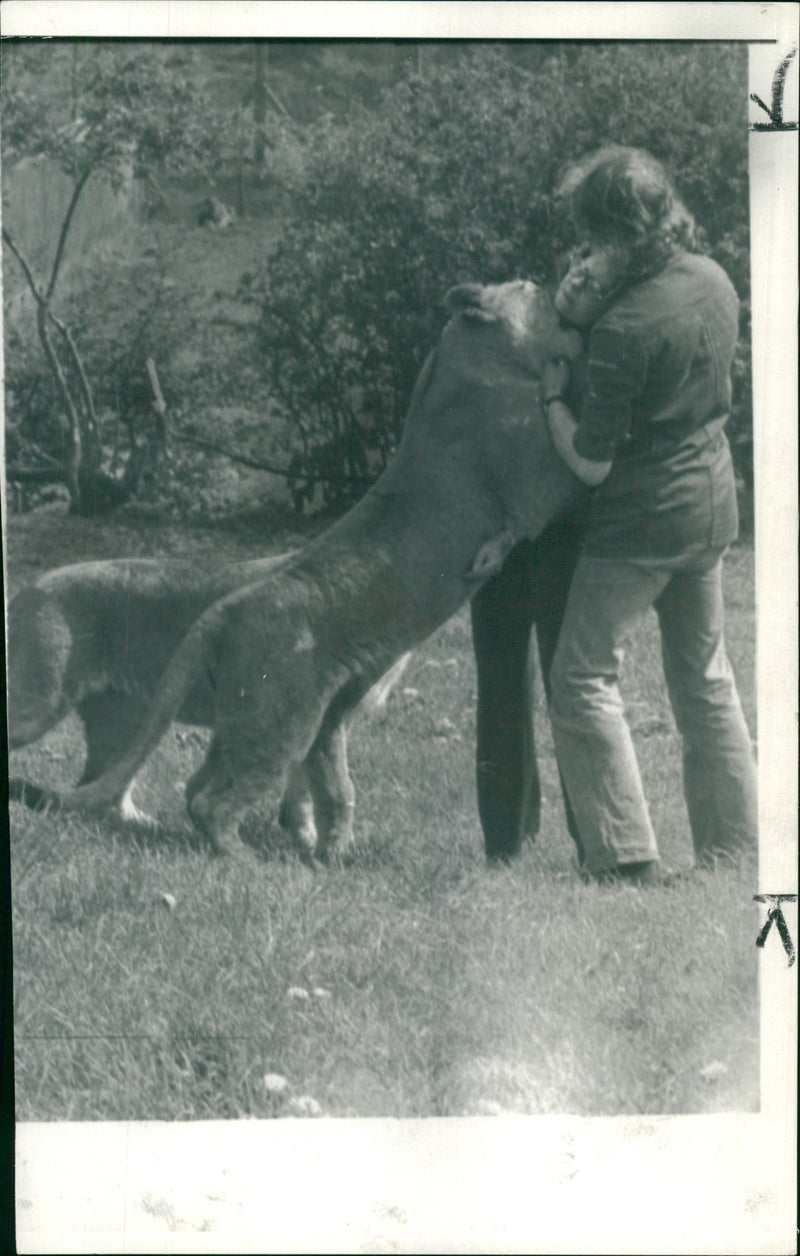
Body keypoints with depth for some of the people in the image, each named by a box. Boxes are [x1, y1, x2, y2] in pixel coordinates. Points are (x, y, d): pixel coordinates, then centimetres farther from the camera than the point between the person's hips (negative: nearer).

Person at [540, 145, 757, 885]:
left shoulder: (625, 327, -24)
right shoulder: (713, 281, 0)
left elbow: (591, 462, -20)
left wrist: (553, 391, -4)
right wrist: (584, 316, 4)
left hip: (644, 519, -8)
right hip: (713, 504, 8)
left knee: (584, 679, 0)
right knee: (705, 675, 18)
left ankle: (628, 860, -3)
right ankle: (736, 846, 23)